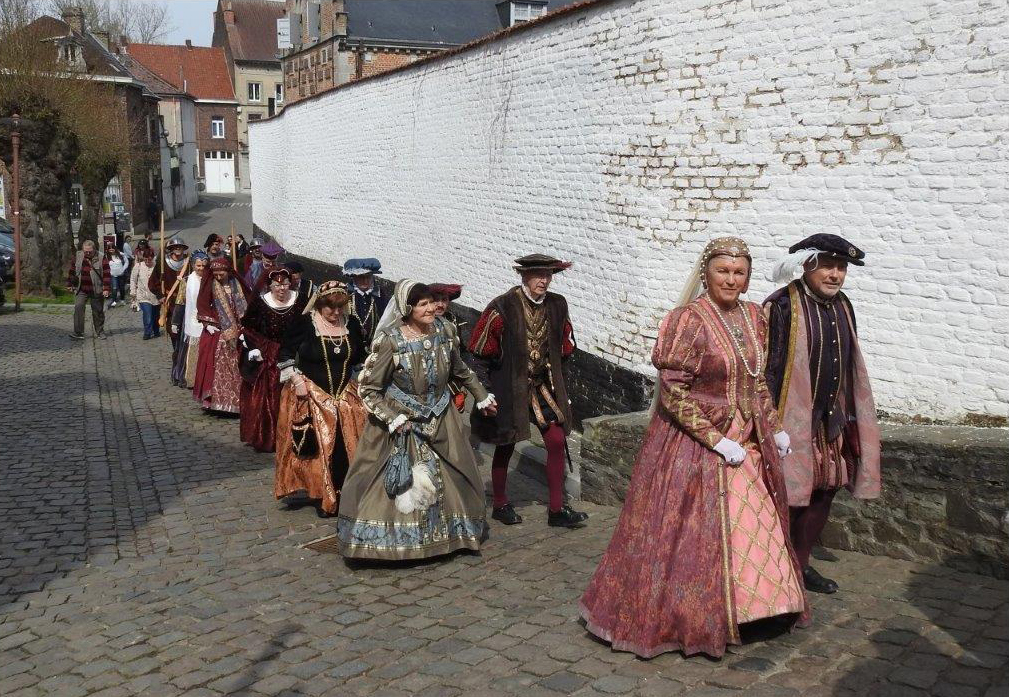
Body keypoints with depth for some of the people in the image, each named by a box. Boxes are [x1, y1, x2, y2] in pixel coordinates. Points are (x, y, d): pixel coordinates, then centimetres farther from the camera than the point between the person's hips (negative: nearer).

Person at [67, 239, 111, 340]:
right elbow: (72, 271, 14)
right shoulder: (77, 256, 3)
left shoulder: (101, 259, -7)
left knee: (98, 311, 7)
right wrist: (70, 284, 15)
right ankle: (78, 332, -10)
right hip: (81, 290, 2)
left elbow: (107, 274, -8)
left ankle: (100, 332, 21)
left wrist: (106, 289, -13)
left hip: (96, 291, -2)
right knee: (78, 308, -12)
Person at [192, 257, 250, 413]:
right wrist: (208, 324, -14)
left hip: (235, 331, 2)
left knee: (235, 366, 2)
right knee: (215, 366, -4)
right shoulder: (209, 284, -2)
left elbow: (243, 305, 6)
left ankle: (234, 400, 10)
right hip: (216, 330, -2)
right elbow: (202, 305, -3)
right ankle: (215, 398, 3)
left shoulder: (236, 284, 3)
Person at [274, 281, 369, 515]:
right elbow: (285, 354, -3)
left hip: (345, 395, 4)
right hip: (310, 395, -4)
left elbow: (360, 357, 16)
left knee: (346, 447, 1)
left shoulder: (351, 324, 3)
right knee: (314, 446, -2)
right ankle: (321, 496, 10)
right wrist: (296, 380, -12)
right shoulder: (303, 323, -9)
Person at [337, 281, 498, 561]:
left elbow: (459, 369, 12)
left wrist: (482, 397, 19)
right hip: (400, 420, -5)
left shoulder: (444, 331, -7)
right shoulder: (390, 341, -21)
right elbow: (369, 389, -15)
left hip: (439, 420, 5)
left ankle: (449, 532, 31)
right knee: (399, 483, -1)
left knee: (452, 477, 12)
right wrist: (393, 419, -20)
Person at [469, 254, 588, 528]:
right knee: (506, 446, 8)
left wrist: (548, 360, 7)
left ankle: (557, 510, 7)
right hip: (509, 386, -4)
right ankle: (500, 505, 27)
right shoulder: (503, 307, -16)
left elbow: (566, 344, 17)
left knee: (557, 441, -2)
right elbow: (478, 346, -9)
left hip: (544, 384, 4)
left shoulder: (557, 305, 0)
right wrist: (508, 359, -1)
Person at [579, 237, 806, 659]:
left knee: (753, 526, 15)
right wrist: (717, 440, -21)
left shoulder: (753, 317, 5)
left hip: (747, 441, 8)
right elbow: (672, 391, -20)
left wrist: (775, 428, 13)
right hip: (694, 442, -7)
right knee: (690, 533, 2)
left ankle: (737, 609, 33)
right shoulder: (688, 321, -18)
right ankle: (680, 621, 20)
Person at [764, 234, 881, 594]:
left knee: (824, 492, 14)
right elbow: (768, 367, -16)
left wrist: (851, 419, 17)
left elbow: (850, 366, 17)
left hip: (832, 420, 8)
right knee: (787, 496, -1)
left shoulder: (842, 306, 9)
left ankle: (801, 564, 30)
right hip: (793, 419, -8)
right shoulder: (782, 306, -14)